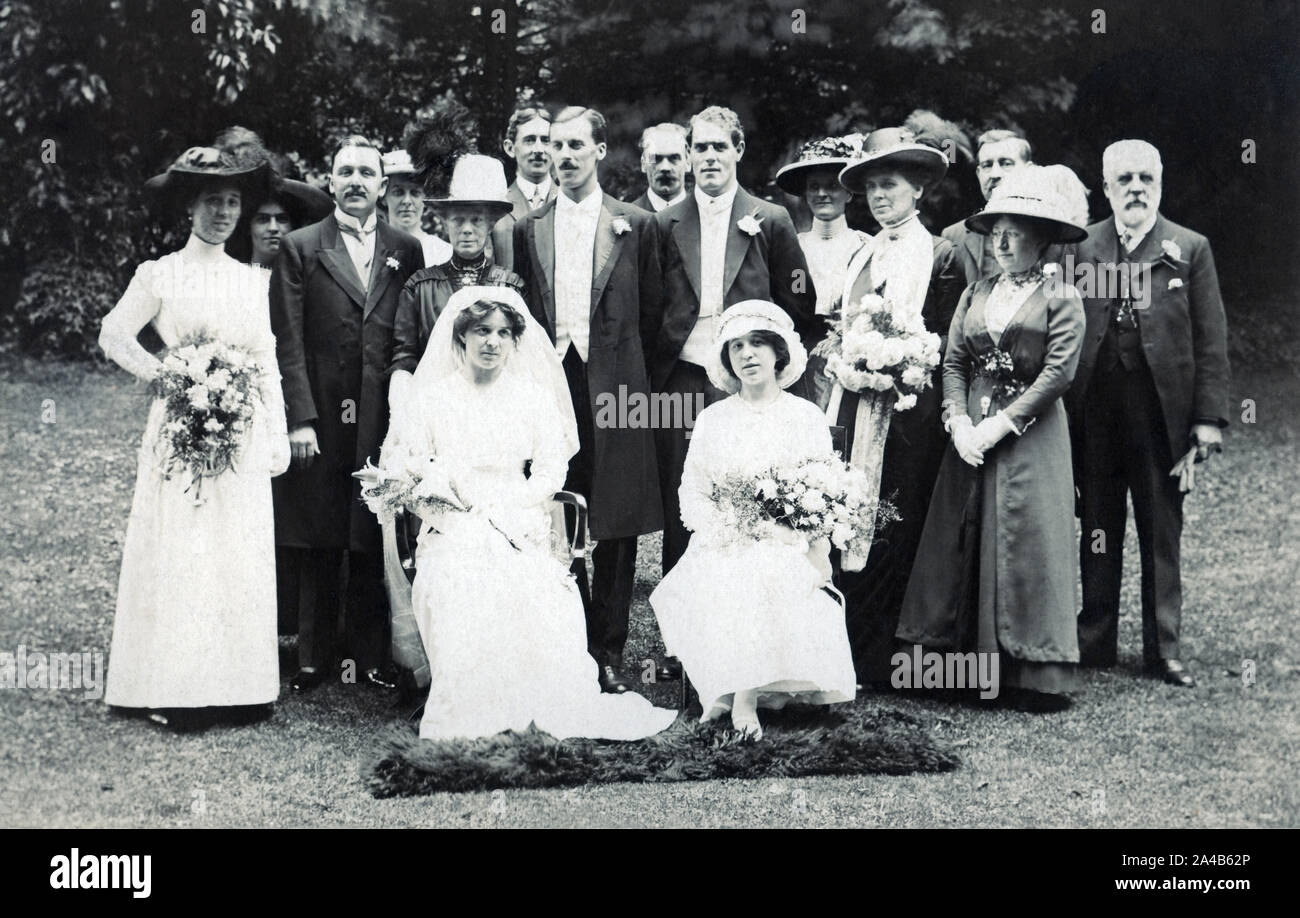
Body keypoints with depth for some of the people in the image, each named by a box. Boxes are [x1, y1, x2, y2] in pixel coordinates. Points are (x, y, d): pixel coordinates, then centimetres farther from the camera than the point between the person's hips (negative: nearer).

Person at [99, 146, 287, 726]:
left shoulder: (251, 281, 12)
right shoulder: (159, 275, 2)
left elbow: (268, 363, 12)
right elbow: (114, 336, 4)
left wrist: (277, 437, 8)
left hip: (242, 434, 3)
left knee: (243, 556, 2)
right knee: (178, 552, -4)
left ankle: (243, 685, 8)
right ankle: (173, 689, 0)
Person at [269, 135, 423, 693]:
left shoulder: (406, 251, 10)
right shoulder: (300, 249, 4)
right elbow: (288, 343, -1)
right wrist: (299, 418, -9)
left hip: (383, 421, 1)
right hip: (321, 420, -1)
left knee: (373, 547, 5)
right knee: (318, 549, 5)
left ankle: (371, 657, 14)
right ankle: (314, 660, 14)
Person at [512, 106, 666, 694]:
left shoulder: (635, 226, 7)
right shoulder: (528, 230, 13)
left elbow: (651, 314, 7)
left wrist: (622, 368, 3)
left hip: (613, 387, -2)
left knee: (617, 529, 1)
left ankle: (609, 652, 9)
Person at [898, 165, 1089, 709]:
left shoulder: (1061, 298, -2)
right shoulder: (975, 294, 13)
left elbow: (1058, 373, -11)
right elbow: (953, 363, 9)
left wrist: (1000, 424, -14)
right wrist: (959, 423, -7)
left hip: (1030, 435, -5)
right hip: (971, 436, 5)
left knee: (1028, 547, -5)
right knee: (964, 542, 2)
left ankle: (1039, 676, -1)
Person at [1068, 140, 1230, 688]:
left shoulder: (1190, 250, 3)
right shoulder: (1079, 248, 5)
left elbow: (1211, 342, 1)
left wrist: (1208, 419, -6)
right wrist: (1062, 413, -3)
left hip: (1162, 413, -1)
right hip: (1094, 414, 1)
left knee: (1162, 535, 7)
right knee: (1097, 533, 9)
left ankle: (1163, 649, 16)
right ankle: (1095, 643, 20)